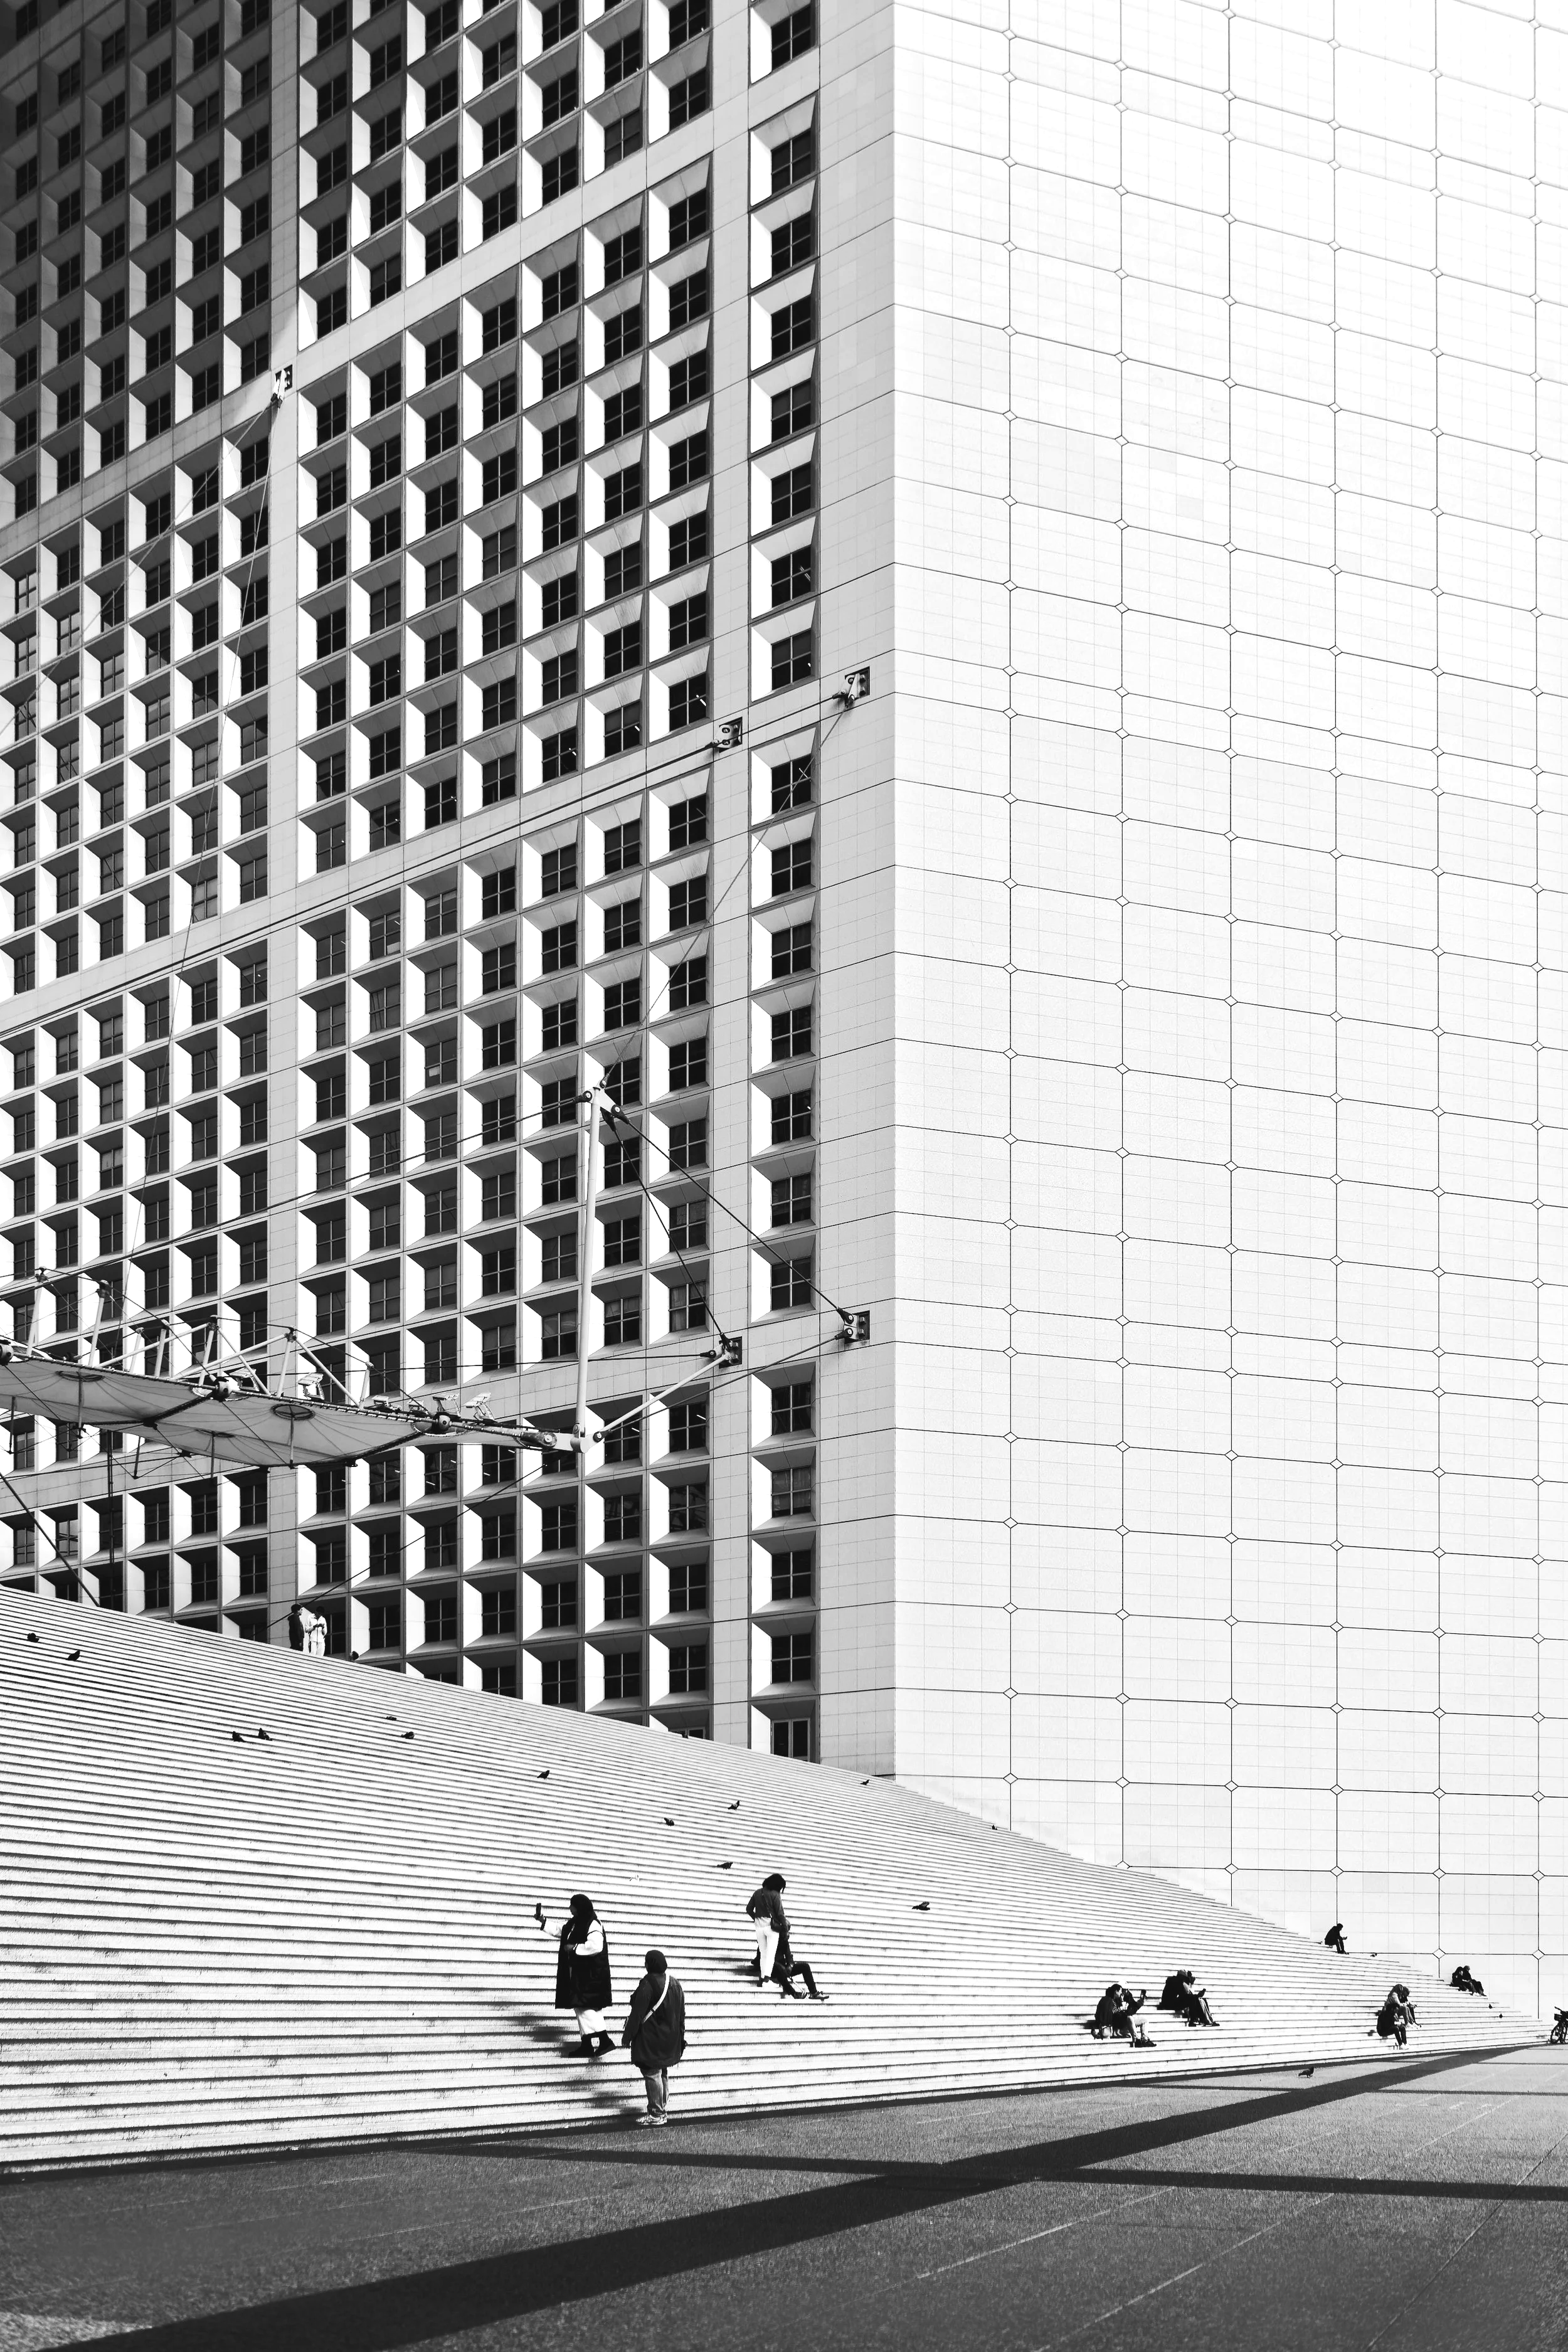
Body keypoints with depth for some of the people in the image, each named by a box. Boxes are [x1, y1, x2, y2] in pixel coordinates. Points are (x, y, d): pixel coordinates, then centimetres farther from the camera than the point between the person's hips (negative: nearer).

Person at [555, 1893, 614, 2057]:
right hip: (578, 1974, 10)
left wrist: (574, 1948, -19)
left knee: (585, 2007, -15)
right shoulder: (574, 1923, 13)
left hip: (590, 1975, -10)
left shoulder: (592, 1925, -16)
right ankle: (586, 2044, 15)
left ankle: (604, 2040, -16)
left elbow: (596, 1946, -29)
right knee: (582, 2008, 11)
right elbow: (560, 1932, 31)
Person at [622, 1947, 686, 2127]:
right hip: (670, 2041, 8)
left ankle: (656, 2114, -1)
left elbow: (637, 2014, -17)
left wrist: (628, 2035, -9)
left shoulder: (647, 1985, -18)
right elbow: (682, 2015, 13)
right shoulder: (675, 1985, 6)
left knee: (652, 2074, -2)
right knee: (663, 2073, 17)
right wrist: (680, 2039, 21)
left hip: (650, 2041, -8)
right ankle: (664, 2111, 21)